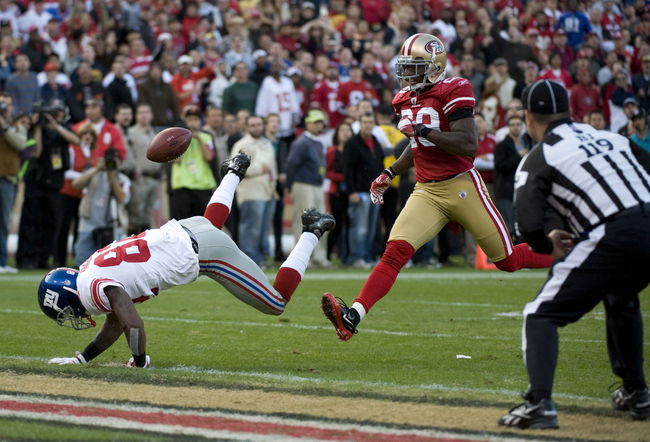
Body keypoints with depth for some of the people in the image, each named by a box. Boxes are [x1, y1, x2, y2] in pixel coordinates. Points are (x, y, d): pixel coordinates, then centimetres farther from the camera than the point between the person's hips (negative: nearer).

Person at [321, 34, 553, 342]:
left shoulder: (452, 93, -13)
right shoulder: (406, 99, 11)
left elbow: (469, 145, -22)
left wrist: (423, 130, -24)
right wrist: (390, 173, 18)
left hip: (461, 187, -5)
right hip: (426, 192, 5)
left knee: (508, 260, 6)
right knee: (395, 251, -15)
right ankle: (352, 317, -26)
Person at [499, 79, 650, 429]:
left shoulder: (539, 158, 4)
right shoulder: (610, 137, 23)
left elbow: (528, 224, -8)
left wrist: (548, 247, 12)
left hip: (612, 239, -6)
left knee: (541, 316, 4)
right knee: (621, 301, 35)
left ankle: (539, 404, -12)